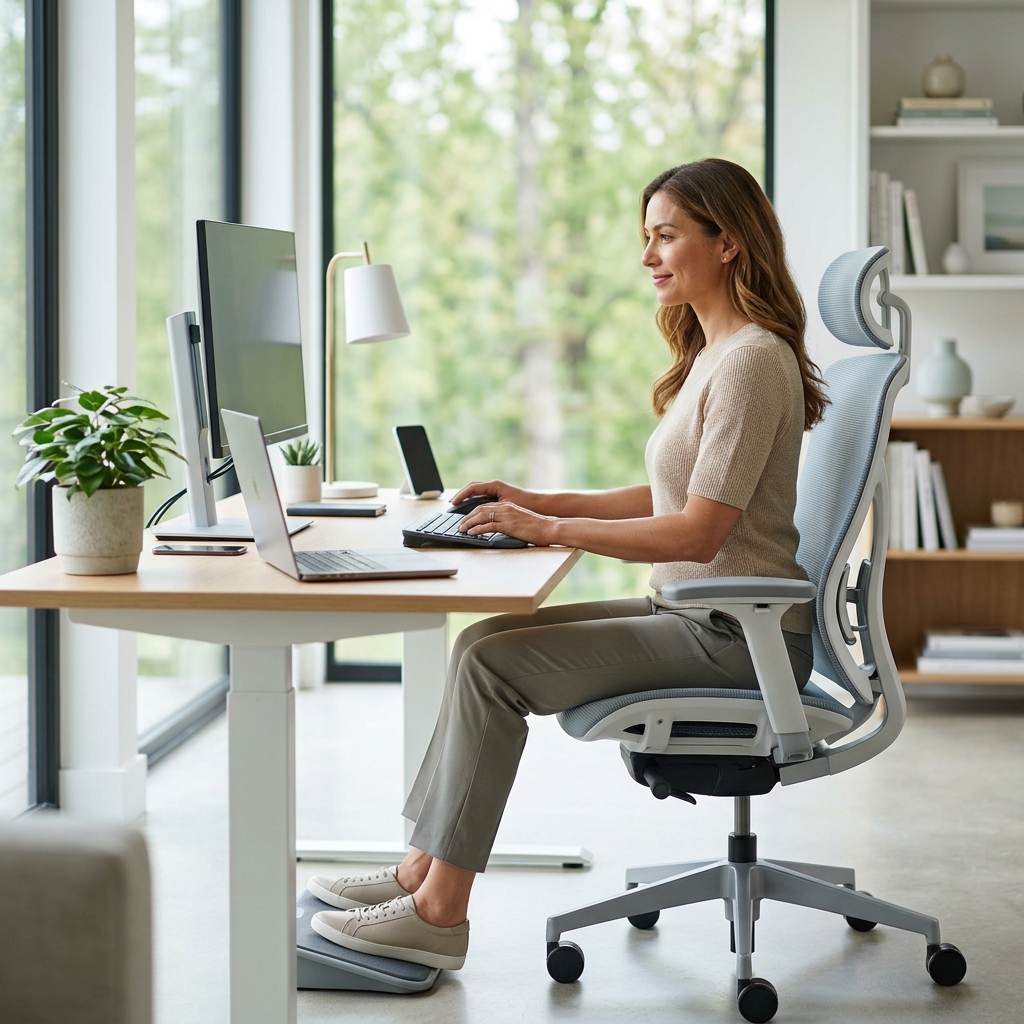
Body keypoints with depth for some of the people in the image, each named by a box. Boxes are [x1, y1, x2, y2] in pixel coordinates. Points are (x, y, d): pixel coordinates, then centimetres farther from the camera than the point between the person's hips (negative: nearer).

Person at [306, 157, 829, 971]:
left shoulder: (752, 360, -16)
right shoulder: (714, 353, 17)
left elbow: (700, 532, -23)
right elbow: (670, 498, 20)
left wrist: (551, 530, -19)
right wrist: (543, 502, 10)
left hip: (735, 635, -10)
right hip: (692, 616, 10)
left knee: (493, 667, -15)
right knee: (484, 640, 0)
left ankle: (441, 910, -9)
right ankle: (425, 868, 0)